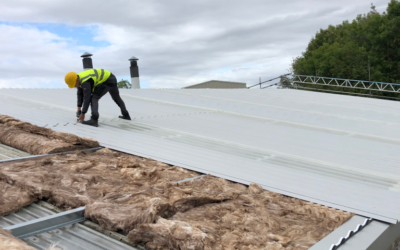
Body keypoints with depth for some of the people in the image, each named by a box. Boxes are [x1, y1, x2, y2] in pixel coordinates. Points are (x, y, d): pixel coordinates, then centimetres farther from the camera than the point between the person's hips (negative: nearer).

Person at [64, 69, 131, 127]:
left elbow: (87, 98, -28)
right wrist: (79, 108, 1)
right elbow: (80, 94, 8)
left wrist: (83, 114, -24)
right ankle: (126, 115, 43)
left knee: (94, 98, -16)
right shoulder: (79, 79, 1)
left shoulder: (85, 82, -28)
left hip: (107, 81, -11)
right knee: (116, 97, 26)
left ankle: (94, 120, -28)